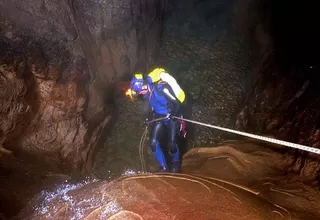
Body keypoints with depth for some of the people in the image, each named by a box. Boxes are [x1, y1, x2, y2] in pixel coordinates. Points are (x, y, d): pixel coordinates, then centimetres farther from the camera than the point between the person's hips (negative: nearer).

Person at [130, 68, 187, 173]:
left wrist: (172, 114, -34)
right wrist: (149, 117, 18)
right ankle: (164, 168, 9)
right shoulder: (147, 91, -4)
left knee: (171, 145, -8)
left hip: (172, 117, -7)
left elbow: (177, 102, -26)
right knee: (154, 142, -7)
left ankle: (176, 164, 26)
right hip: (159, 117, 7)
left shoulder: (161, 88, -29)